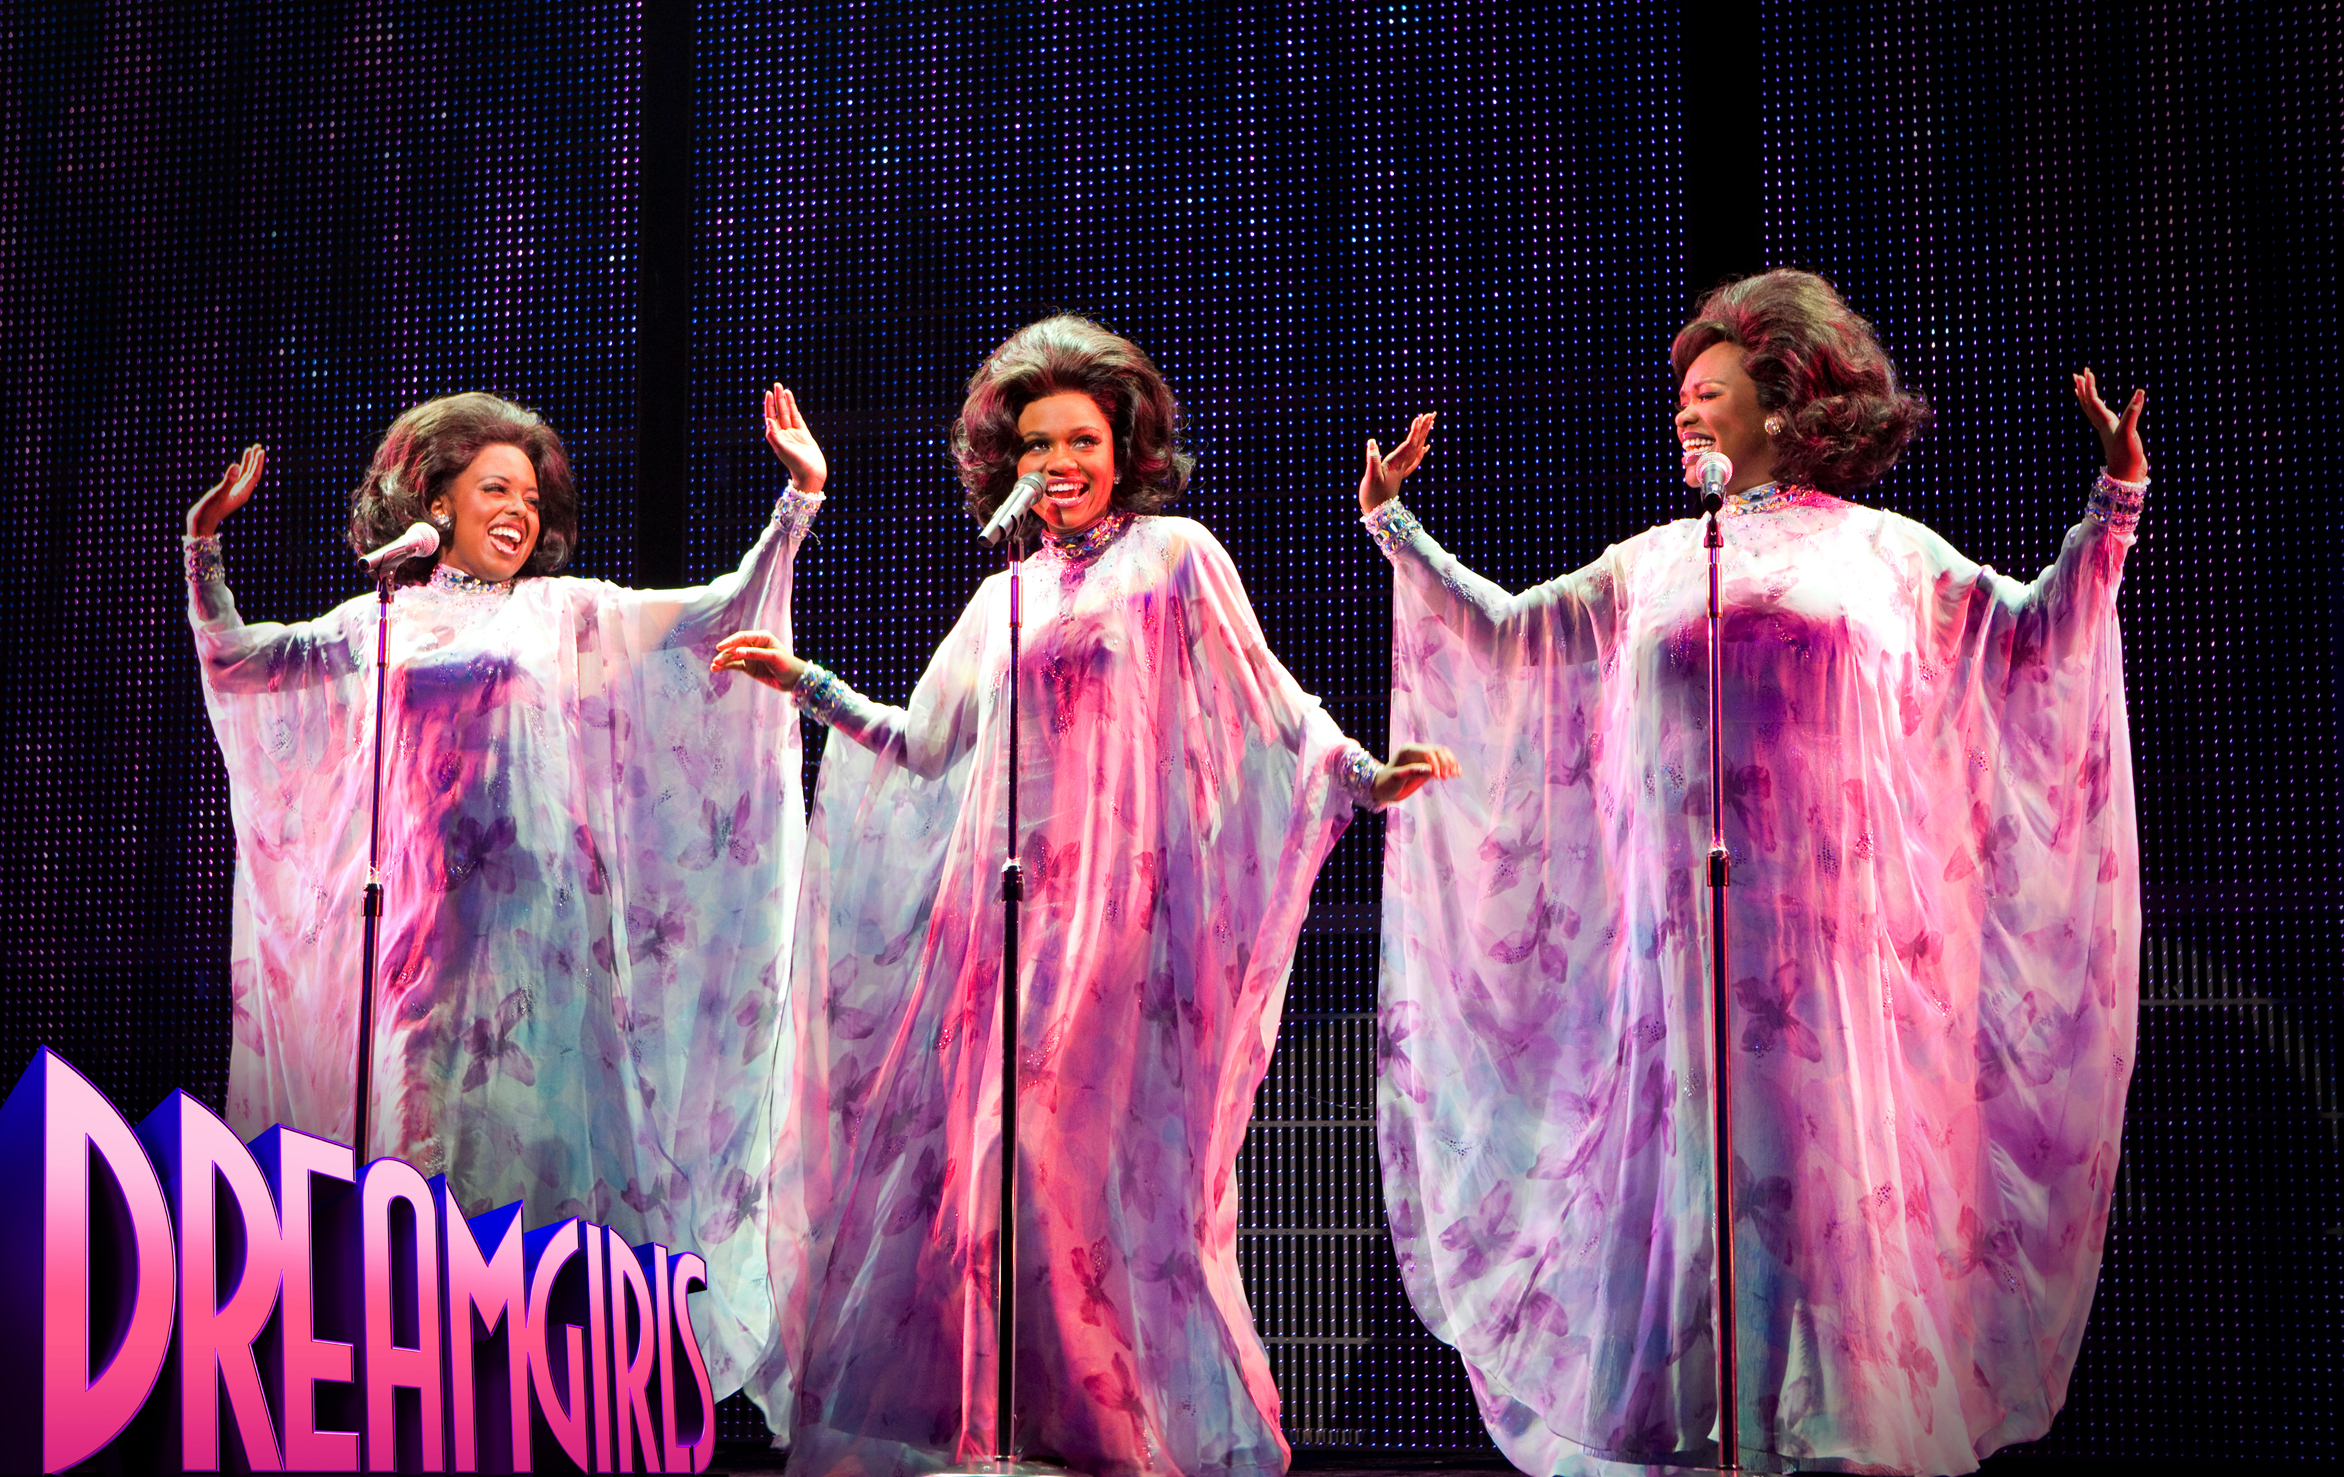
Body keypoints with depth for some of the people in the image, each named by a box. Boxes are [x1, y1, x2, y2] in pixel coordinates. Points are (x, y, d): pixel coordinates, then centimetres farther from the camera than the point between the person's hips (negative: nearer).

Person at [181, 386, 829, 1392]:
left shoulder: (569, 613, 12)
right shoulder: (384, 621, 15)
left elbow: (718, 613, 7)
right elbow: (235, 657, 13)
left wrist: (800, 501, 1)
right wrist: (205, 543, 2)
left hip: (534, 898, -1)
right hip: (425, 897, 1)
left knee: (533, 1095, -7)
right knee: (431, 1101, -1)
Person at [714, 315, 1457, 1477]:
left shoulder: (1174, 558, 5)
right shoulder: (1004, 601, 19)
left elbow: (1265, 700, 0)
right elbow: (920, 746, 25)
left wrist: (1367, 778, -13)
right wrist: (803, 682, 21)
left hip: (1123, 901, -5)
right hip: (1009, 905, 5)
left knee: (1102, 1146, -11)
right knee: (976, 1139, 0)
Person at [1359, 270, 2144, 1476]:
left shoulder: (1876, 549, 9)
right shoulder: (1653, 565, 17)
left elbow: (2031, 631, 6)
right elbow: (1506, 632, 20)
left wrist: (2113, 505, -4)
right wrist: (1394, 527, 17)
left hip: (1833, 905, -2)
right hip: (1690, 909, 2)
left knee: (1828, 1141, -4)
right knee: (1705, 1140, -1)